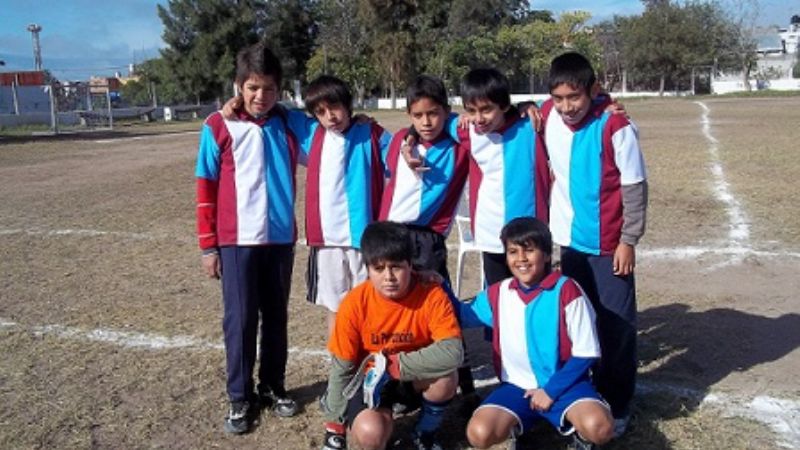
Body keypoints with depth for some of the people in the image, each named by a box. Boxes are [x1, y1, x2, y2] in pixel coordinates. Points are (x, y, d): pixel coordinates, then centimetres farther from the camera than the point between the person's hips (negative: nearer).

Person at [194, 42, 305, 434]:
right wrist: (207, 245, -2)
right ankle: (240, 397, 21)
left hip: (281, 238, 3)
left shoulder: (290, 122, 2)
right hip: (237, 240, -2)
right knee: (240, 319, 5)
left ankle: (273, 386, 30)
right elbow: (205, 188, -2)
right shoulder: (218, 127, -5)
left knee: (276, 316, 14)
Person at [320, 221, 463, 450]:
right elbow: (341, 369, -13)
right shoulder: (355, 303, -22)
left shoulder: (431, 295, -24)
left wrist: (395, 364, -32)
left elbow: (452, 353, -33)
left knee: (445, 378, -31)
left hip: (414, 377, 1)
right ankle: (337, 430, 9)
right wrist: (334, 422, -10)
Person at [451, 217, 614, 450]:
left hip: (563, 382, -3)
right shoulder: (497, 293, 0)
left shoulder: (566, 291, -12)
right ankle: (521, 423, 11)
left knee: (598, 428, -32)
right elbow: (462, 316, 14)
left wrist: (551, 390, -13)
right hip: (517, 385, 3)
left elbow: (585, 353, -9)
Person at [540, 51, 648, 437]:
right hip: (570, 238, 5)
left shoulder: (615, 126, -17)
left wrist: (629, 240, -12)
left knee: (616, 326, 3)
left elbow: (635, 187, -12)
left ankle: (617, 406, 18)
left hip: (608, 243, -5)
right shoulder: (548, 116, -2)